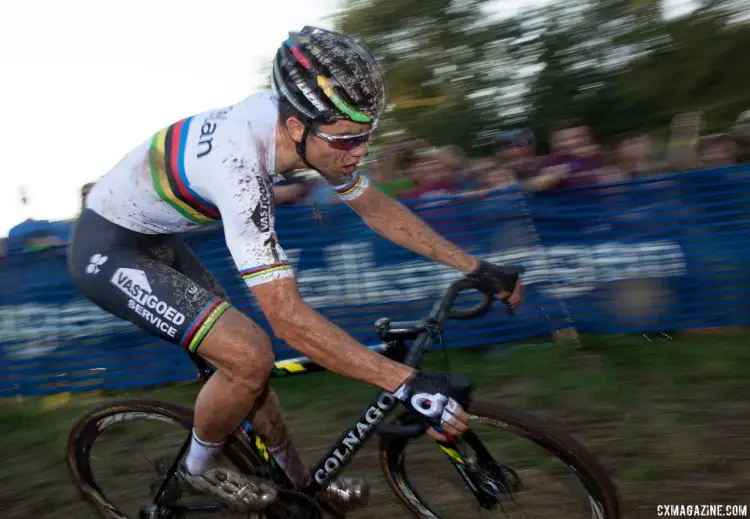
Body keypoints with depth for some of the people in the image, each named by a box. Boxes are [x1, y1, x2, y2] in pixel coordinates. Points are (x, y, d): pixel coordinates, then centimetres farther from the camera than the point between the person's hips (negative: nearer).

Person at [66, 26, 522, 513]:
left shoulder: (297, 122, -13)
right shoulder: (240, 164, -38)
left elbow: (378, 208, -2)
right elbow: (288, 316, -39)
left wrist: (475, 267, -4)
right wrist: (407, 383, -40)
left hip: (153, 239, 8)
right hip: (107, 251, -8)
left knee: (242, 348, 9)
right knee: (250, 355, -19)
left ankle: (300, 484, 27)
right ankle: (201, 467, 9)